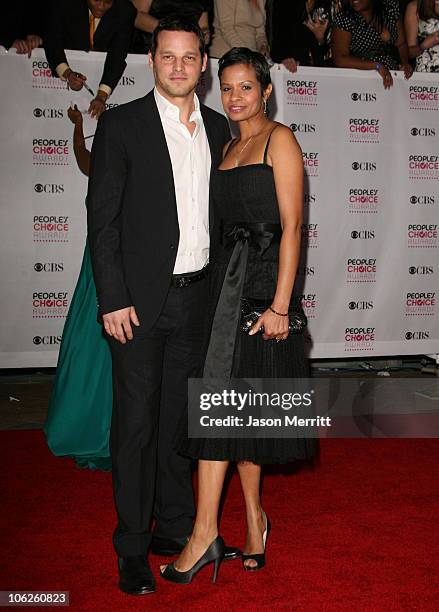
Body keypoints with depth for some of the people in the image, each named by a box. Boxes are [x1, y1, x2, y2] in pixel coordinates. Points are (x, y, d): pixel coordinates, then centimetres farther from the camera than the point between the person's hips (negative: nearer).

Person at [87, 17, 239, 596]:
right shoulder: (121, 124, -4)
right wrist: (113, 300, -13)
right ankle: (132, 546, 16)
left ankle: (176, 526, 29)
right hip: (140, 301, -4)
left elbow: (223, 211, 14)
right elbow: (102, 218, -7)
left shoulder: (218, 128, 10)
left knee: (181, 415, 14)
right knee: (136, 422, 3)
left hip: (197, 296, 4)